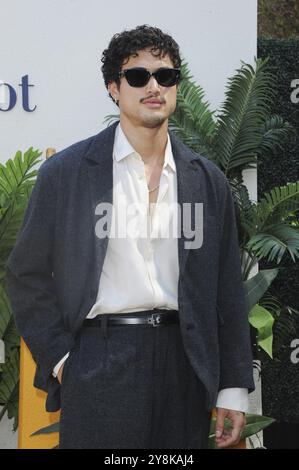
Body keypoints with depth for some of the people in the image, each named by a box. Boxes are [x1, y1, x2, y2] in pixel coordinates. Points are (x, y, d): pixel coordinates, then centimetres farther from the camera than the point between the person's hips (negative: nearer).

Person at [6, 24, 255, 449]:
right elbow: (27, 275, 5)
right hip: (99, 368, -3)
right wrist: (59, 358, -3)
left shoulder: (208, 181, 9)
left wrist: (233, 389, 6)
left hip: (183, 364, 3)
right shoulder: (65, 172, 1)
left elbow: (228, 290, 10)